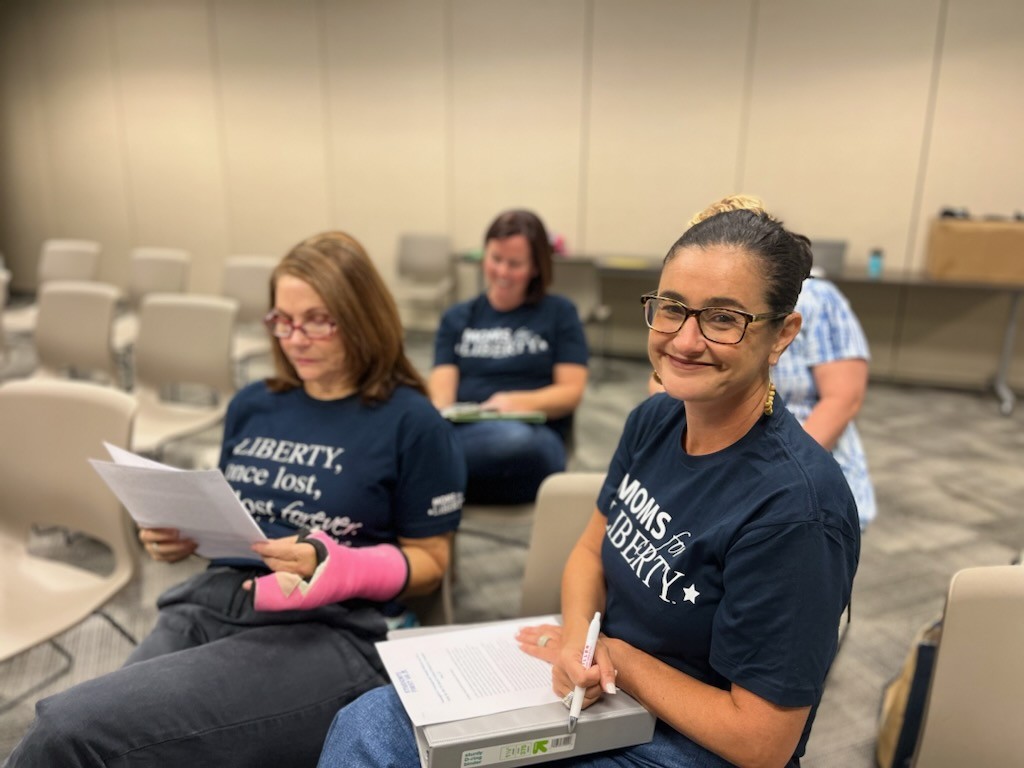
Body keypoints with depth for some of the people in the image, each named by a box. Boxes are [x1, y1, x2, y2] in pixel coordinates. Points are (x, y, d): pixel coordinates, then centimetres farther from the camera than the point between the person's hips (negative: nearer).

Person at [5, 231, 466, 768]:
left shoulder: (411, 423, -2)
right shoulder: (252, 405, 15)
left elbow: (428, 562, 1)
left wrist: (334, 570, -16)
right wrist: (180, 534, 4)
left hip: (329, 631, -5)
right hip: (211, 602, 5)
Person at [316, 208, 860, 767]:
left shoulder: (794, 506, -28)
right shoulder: (654, 419, -6)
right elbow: (592, 548, 6)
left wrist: (616, 654, -14)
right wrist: (578, 637, -13)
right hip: (603, 683, 6)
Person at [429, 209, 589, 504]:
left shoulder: (560, 313, 16)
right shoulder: (457, 318, 23)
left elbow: (572, 391, 8)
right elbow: (441, 389, 10)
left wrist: (520, 402, -12)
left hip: (534, 436, 0)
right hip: (463, 432, 0)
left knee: (514, 438, -42)